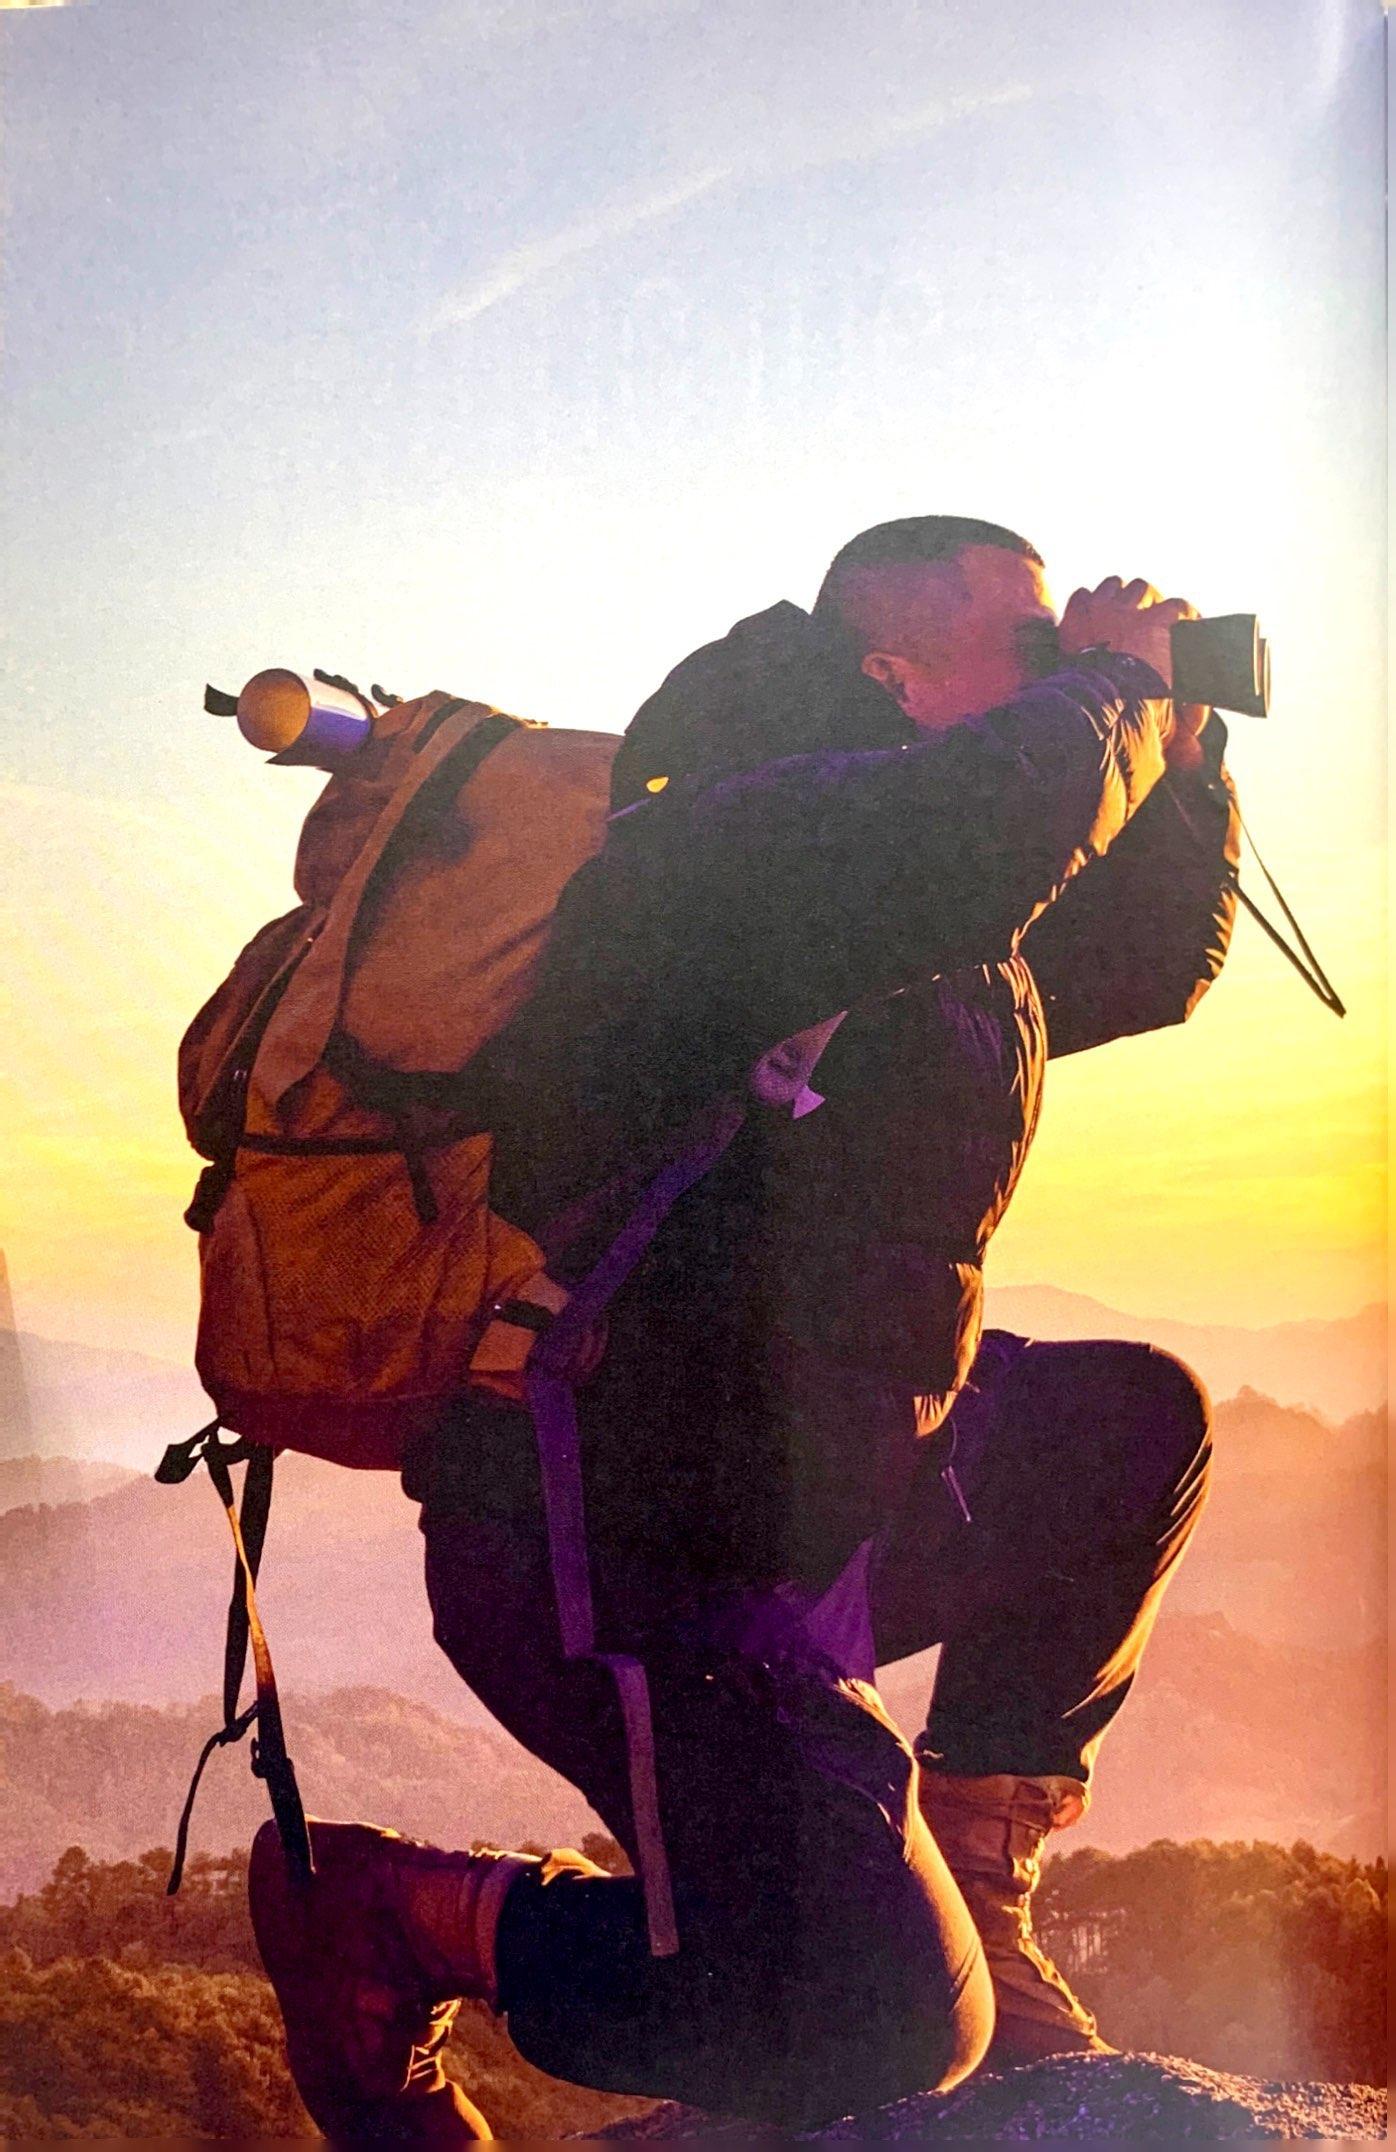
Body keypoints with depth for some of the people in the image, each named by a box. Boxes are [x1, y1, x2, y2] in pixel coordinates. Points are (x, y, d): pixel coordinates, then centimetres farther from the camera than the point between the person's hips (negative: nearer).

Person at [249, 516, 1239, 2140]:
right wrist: (1110, 683, -16)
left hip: (797, 1503, 10)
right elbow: (995, 819, -38)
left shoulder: (957, 933, 12)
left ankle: (966, 1899, 19)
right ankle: (375, 1915, 5)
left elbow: (1151, 961, 24)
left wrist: (1173, 748, 7)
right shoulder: (723, 848, -20)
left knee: (1140, 1422, 13)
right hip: (616, 1558, -10)